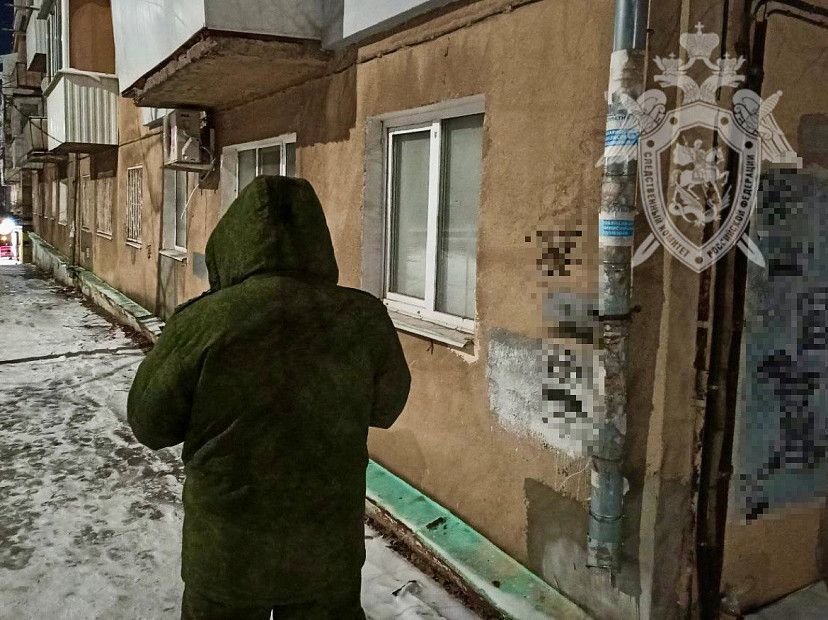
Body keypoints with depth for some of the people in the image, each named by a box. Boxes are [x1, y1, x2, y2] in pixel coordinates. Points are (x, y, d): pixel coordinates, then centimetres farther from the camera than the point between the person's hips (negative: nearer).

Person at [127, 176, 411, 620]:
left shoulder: (204, 321, -20)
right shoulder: (364, 319, -14)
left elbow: (149, 424, -6)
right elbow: (385, 407, 4)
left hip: (227, 550, -1)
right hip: (329, 548, 2)